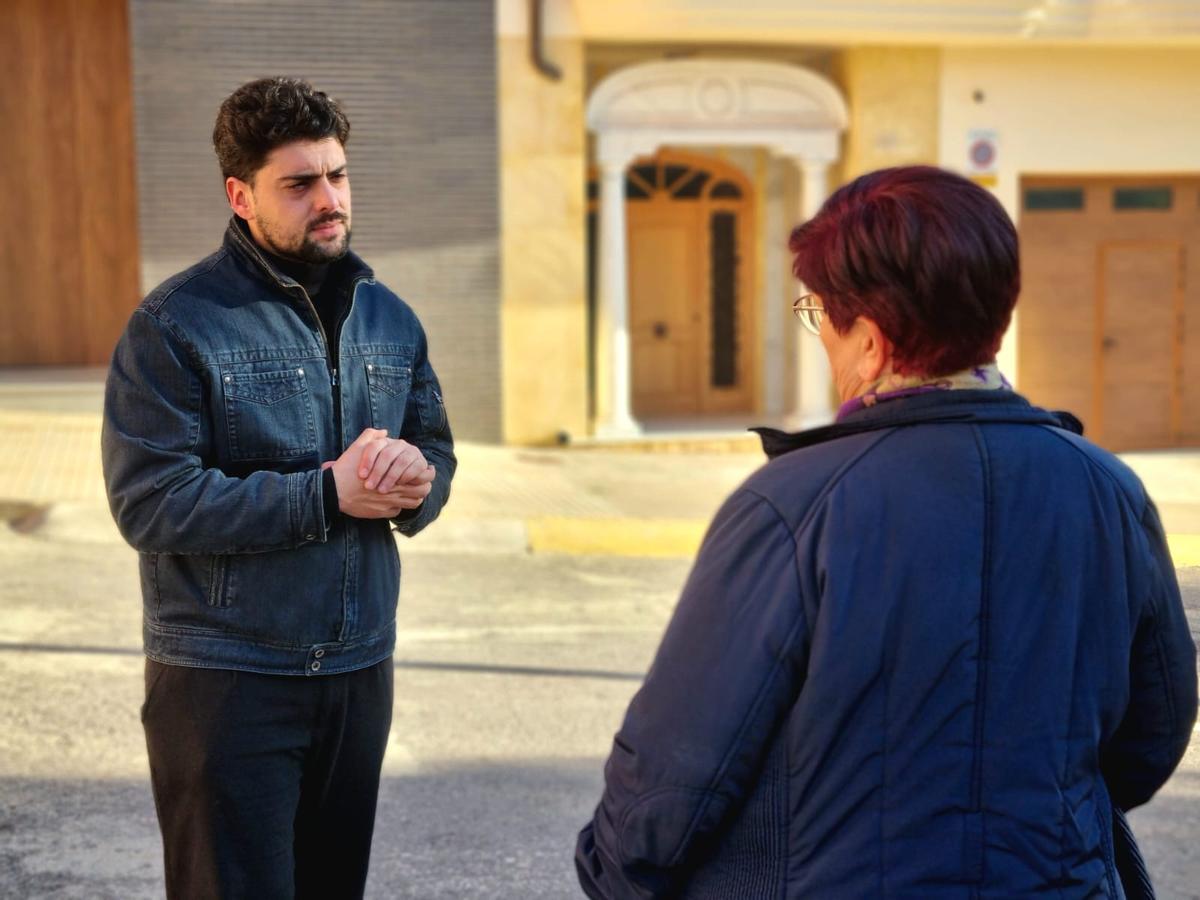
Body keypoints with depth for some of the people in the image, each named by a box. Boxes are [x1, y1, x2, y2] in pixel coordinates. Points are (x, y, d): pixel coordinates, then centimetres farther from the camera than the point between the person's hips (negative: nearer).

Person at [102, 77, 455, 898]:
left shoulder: (389, 318, 9)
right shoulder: (177, 324, -10)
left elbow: (438, 453, 15)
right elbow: (150, 502, -18)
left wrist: (416, 475, -11)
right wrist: (326, 496, -20)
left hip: (360, 669, 6)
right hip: (226, 677, -5)